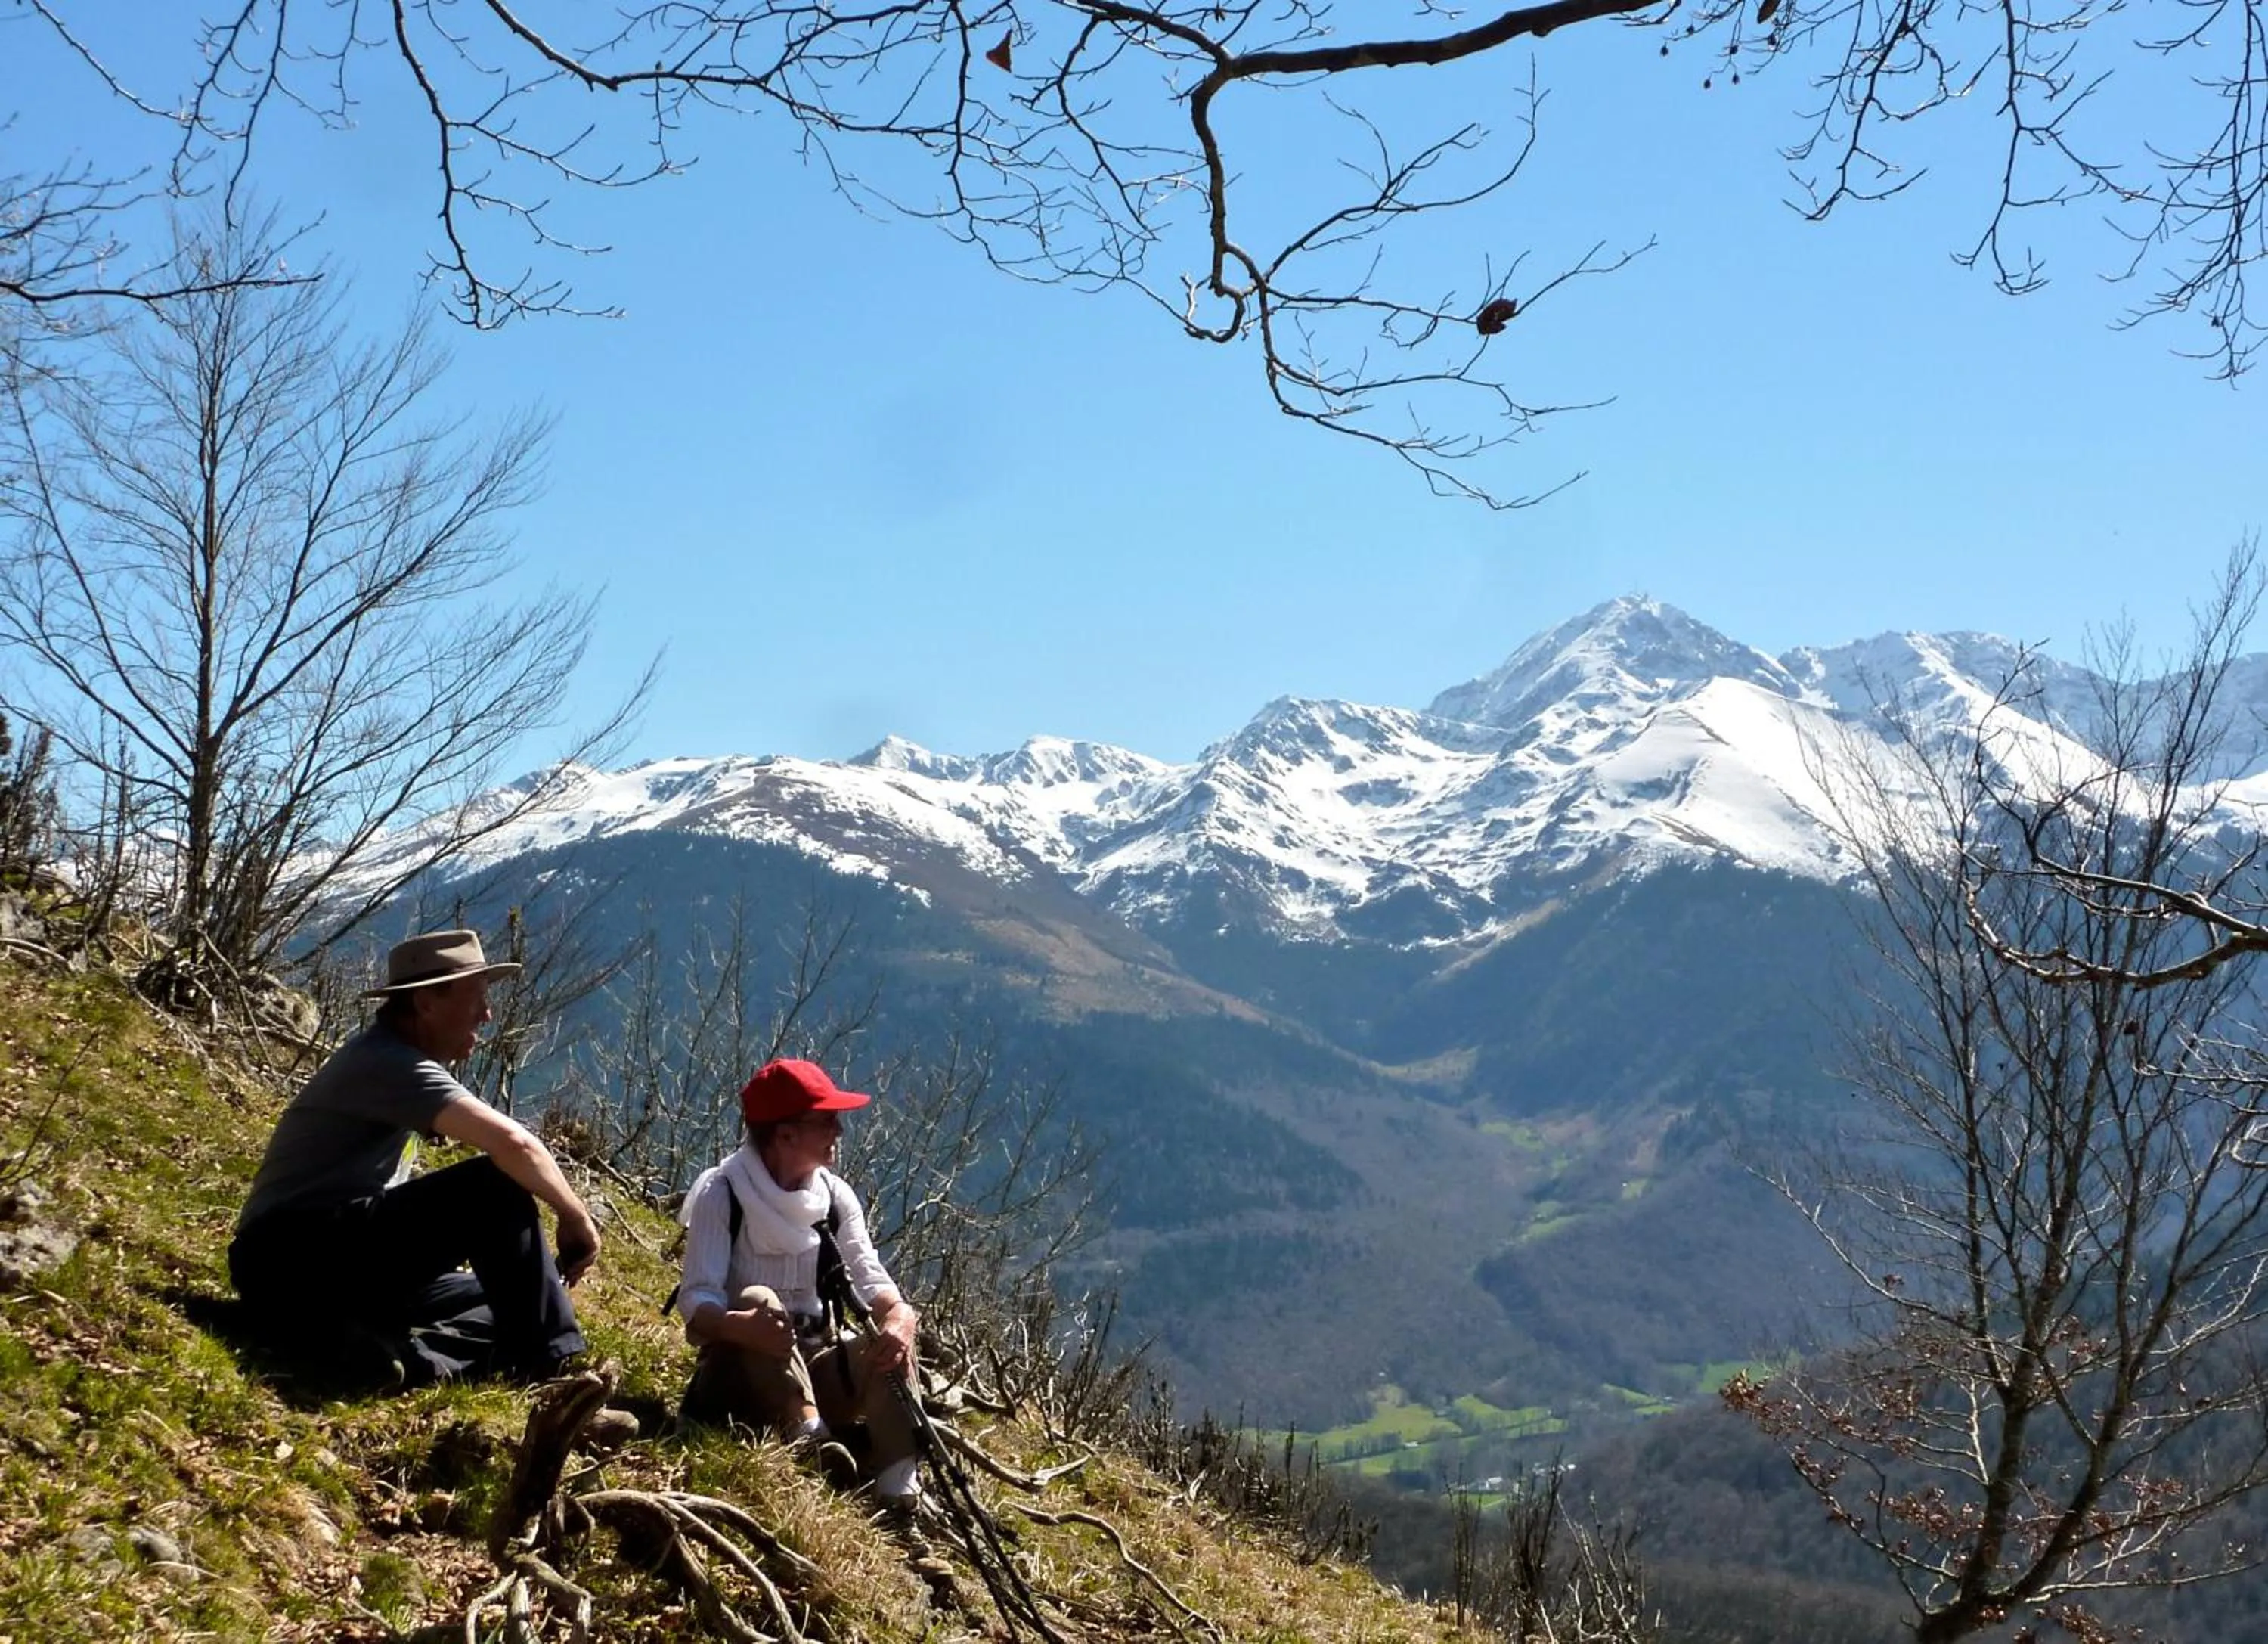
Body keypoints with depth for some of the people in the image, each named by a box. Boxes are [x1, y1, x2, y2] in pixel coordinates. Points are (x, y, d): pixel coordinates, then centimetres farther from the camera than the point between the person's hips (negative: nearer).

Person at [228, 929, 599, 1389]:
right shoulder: (388, 1063, -14)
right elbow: (512, 1143, -27)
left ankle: (401, 1350, -15)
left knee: (508, 1299, 11)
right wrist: (576, 1216, -12)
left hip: (341, 1271, 10)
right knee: (498, 1188, -20)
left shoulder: (395, 1063, 18)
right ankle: (549, 1366, -16)